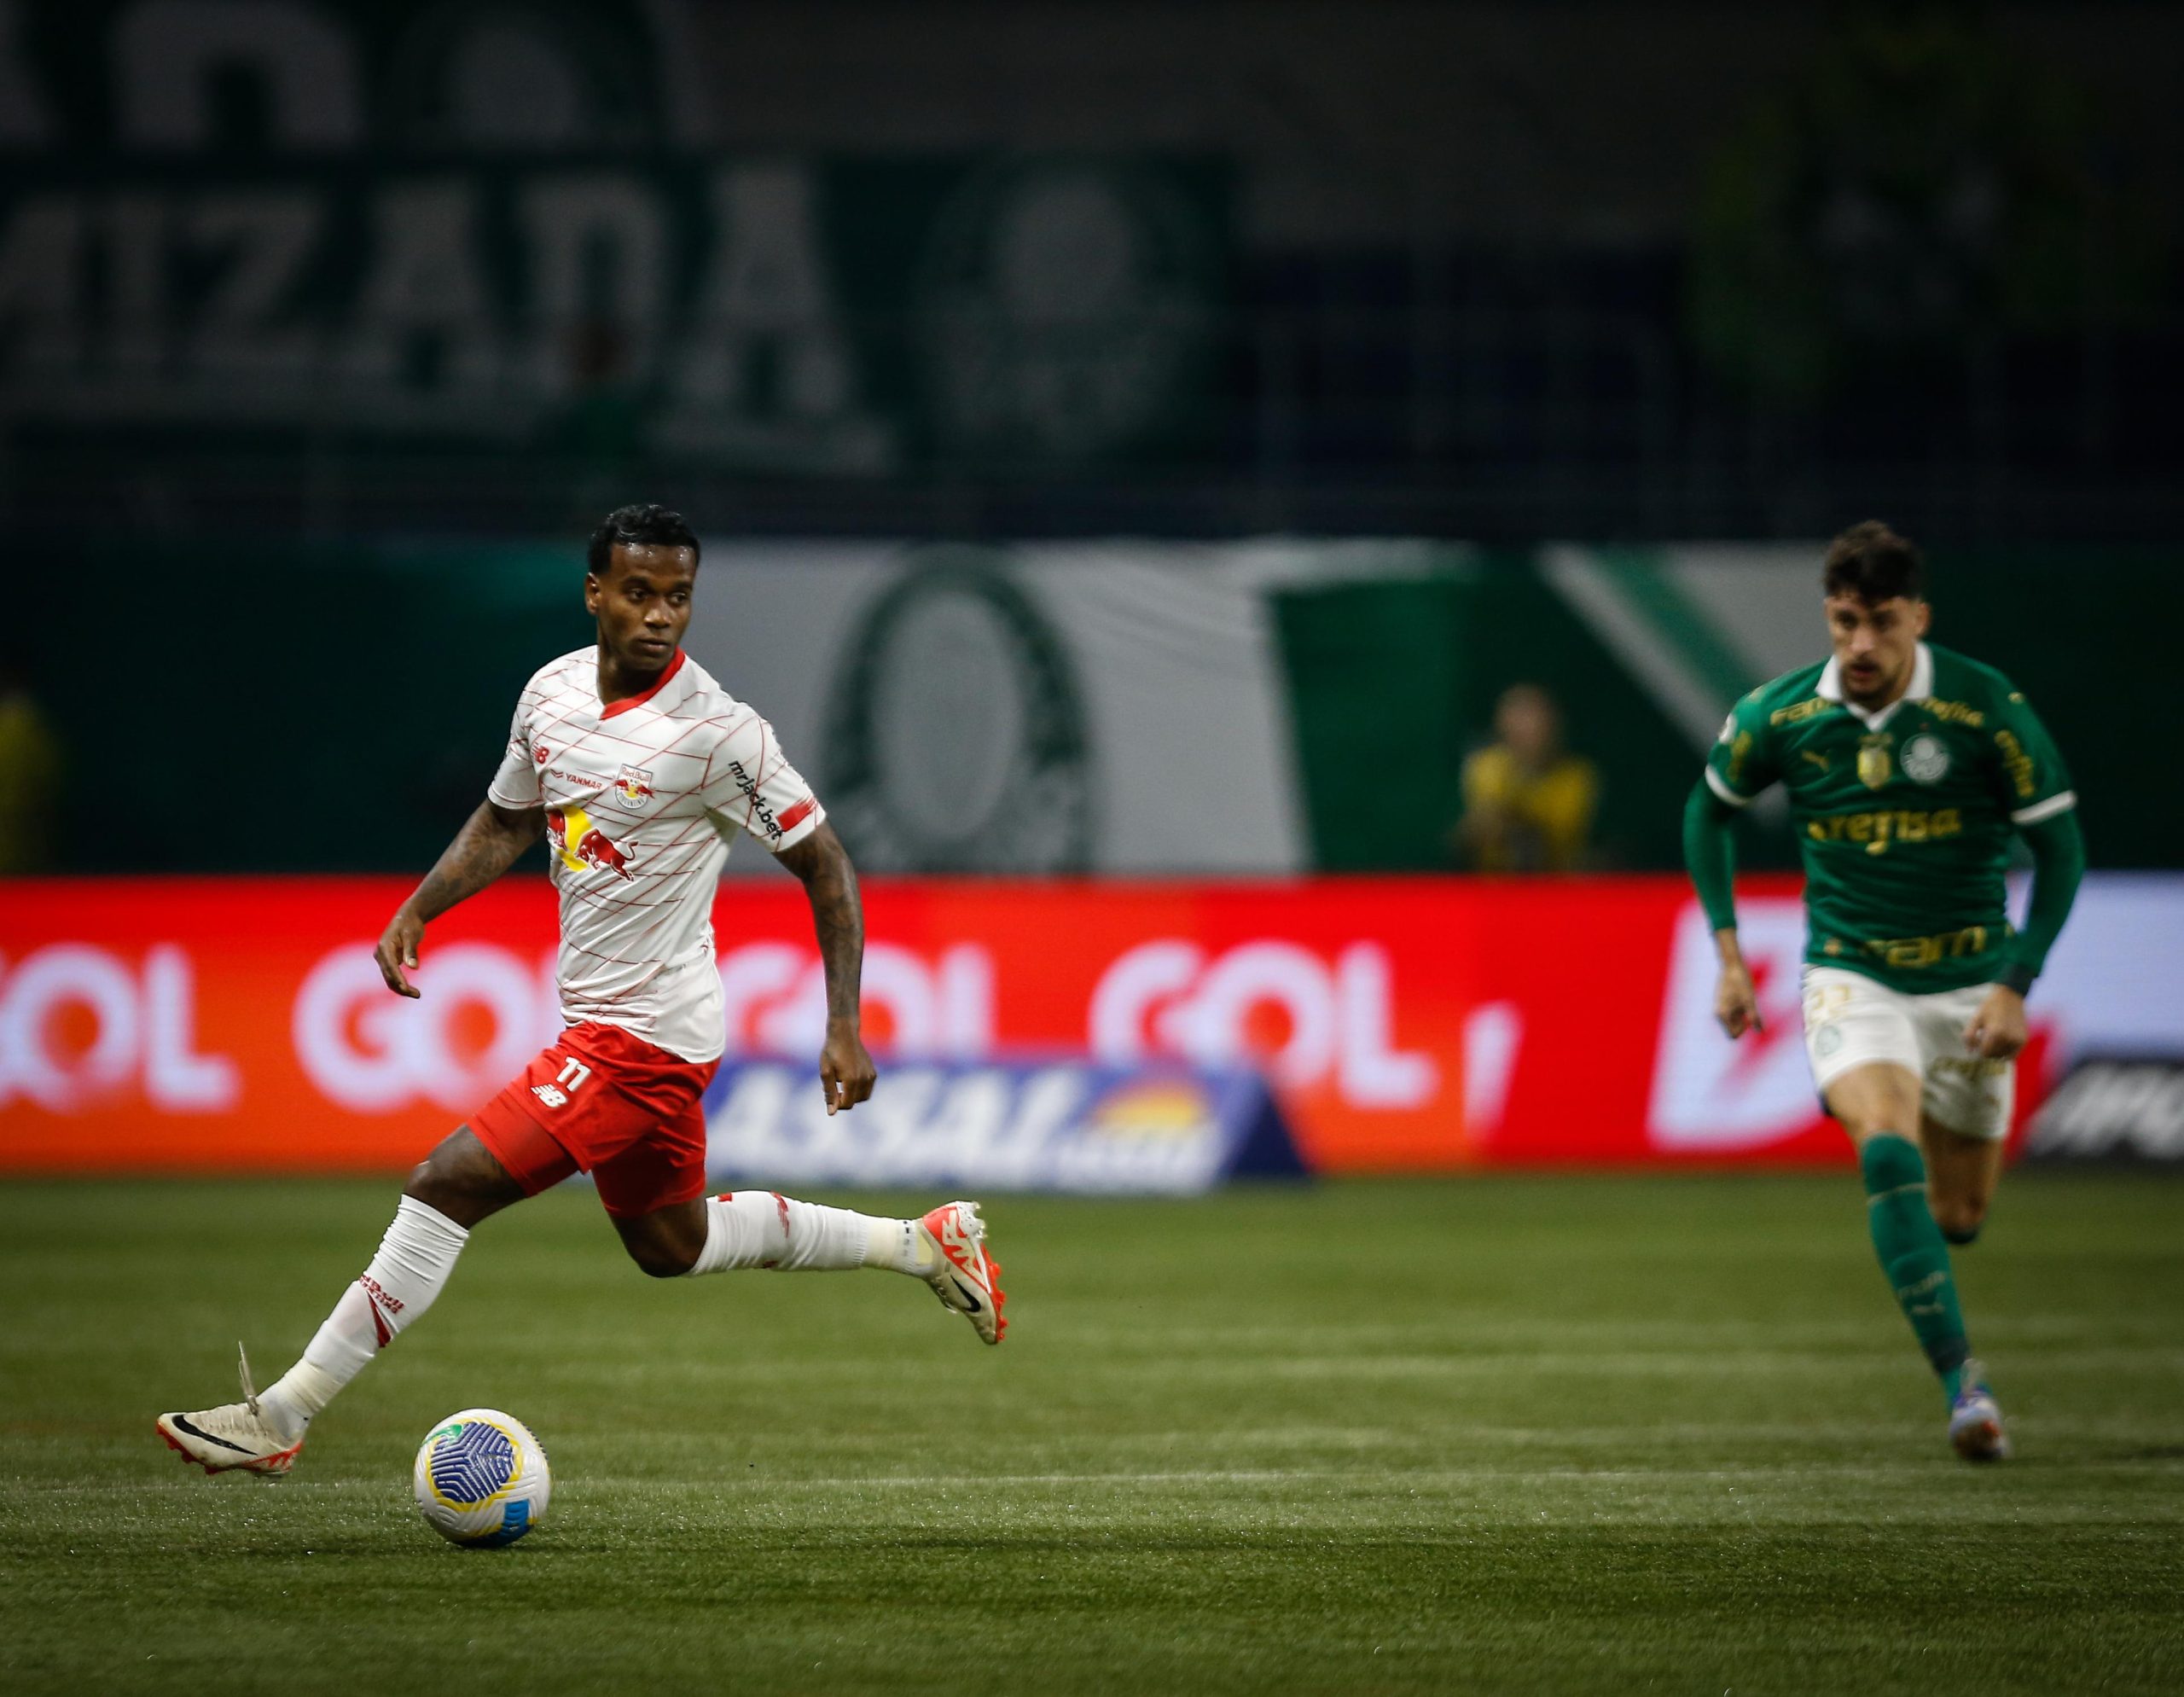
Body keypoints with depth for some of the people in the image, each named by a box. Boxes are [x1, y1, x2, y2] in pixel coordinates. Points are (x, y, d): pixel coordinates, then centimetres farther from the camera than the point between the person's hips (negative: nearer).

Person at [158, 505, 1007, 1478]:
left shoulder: (717, 734, -18)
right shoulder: (553, 692, 2)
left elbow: (825, 866, -11)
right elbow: (506, 823, 19)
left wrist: (844, 1029, -16)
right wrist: (416, 910, 5)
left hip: (643, 1034, -9)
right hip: (600, 1019, 9)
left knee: (446, 1186, -14)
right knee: (670, 1245, 24)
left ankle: (281, 1417, -8)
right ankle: (922, 1245, 38)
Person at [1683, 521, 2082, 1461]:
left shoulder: (1986, 707, -14)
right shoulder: (1777, 714, -8)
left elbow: (2059, 847, -6)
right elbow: (1709, 808, 11)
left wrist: (2015, 985, -13)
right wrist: (1726, 949, 5)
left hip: (1967, 984, 0)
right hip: (1851, 978, 0)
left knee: (1957, 1217, 6)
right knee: (1887, 1144, -28)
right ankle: (1962, 1382, -30)